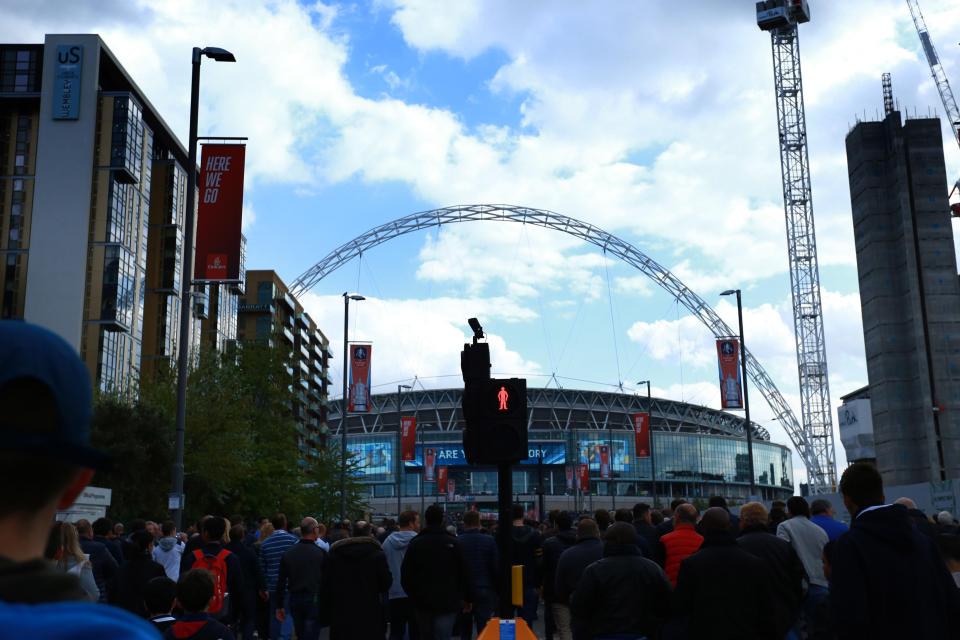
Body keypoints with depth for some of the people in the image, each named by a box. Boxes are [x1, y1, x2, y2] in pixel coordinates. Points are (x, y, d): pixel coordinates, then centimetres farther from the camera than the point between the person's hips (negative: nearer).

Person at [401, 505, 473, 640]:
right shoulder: (453, 543, -6)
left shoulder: (415, 543, -1)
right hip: (447, 602, -3)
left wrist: (413, 596, 15)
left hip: (422, 602, 3)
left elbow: (405, 574, 1)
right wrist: (468, 598, 8)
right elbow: (464, 573, -3)